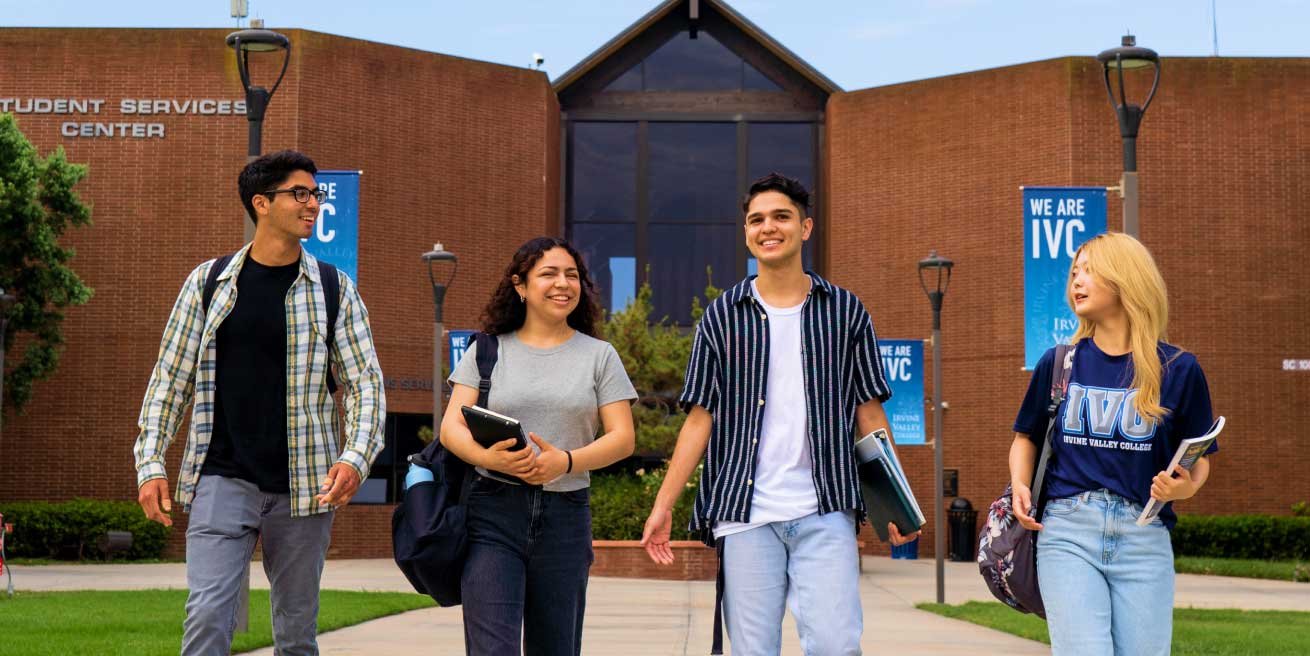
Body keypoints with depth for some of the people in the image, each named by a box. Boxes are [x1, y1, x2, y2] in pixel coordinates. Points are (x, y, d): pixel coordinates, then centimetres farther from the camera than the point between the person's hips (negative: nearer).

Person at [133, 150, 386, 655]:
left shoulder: (334, 289, 5)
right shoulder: (208, 282, 5)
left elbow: (366, 382, 4)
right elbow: (170, 378, 8)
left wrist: (355, 458, -12)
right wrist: (150, 464, 0)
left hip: (304, 486, 1)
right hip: (223, 479, -1)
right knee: (207, 614, -12)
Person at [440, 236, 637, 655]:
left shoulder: (599, 356, 11)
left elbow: (622, 438, 3)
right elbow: (451, 428, 1)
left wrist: (566, 461, -16)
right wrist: (490, 457, -21)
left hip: (566, 516, 2)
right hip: (493, 513, -1)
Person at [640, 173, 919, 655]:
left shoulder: (845, 311, 8)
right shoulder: (722, 317, 8)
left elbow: (869, 416, 9)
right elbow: (701, 418, 7)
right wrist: (664, 504, 0)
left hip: (825, 512, 0)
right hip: (744, 513, 1)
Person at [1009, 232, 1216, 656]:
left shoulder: (1178, 369, 3)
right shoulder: (1059, 363, 7)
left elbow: (1199, 458, 9)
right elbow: (1026, 436, 19)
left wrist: (1187, 487, -13)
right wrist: (1019, 486, 1)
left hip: (1144, 539, 0)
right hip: (1067, 530, 0)